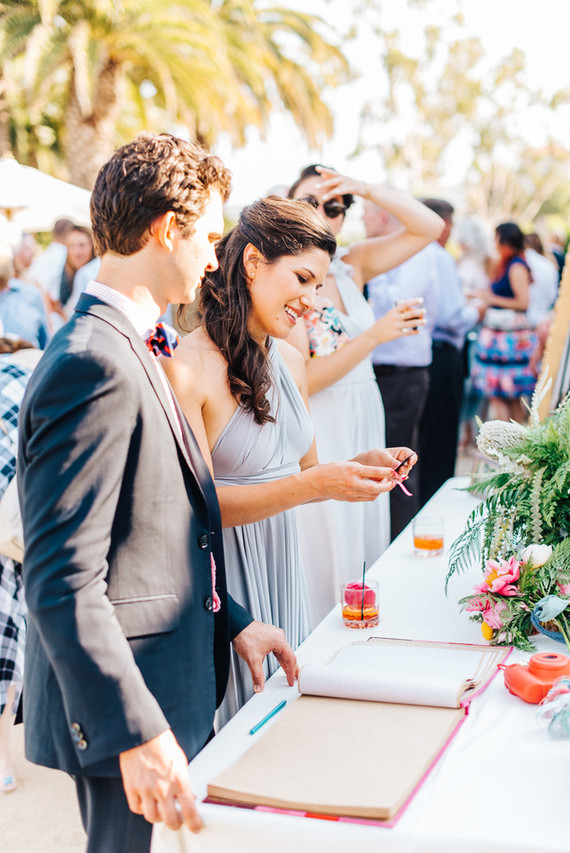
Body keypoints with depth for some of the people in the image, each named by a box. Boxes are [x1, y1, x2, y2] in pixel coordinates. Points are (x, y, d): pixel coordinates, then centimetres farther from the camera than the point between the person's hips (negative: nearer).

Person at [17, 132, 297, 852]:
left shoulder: (129, 349, 10)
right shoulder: (94, 366, -22)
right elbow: (62, 582, -25)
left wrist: (232, 619, 13)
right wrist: (137, 734, -26)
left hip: (172, 682, 10)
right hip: (122, 709, -10)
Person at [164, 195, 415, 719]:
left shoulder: (290, 362, 7)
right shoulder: (186, 369, -18)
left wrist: (361, 466, -3)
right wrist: (316, 484, -26)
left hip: (283, 567, 7)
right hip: (223, 573, -7)